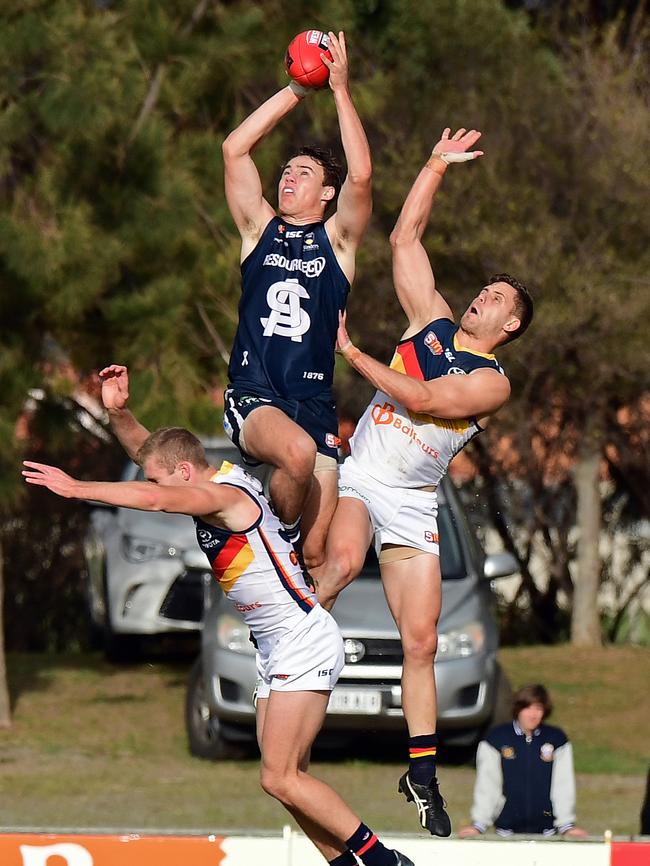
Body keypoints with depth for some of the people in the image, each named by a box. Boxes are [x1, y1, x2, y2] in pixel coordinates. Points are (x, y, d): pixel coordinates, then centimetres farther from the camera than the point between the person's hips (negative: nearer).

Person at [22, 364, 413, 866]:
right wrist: (118, 412, 1)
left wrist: (76, 488, -30)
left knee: (280, 779, -13)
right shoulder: (217, 481, 11)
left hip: (304, 643, -10)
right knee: (287, 780, 6)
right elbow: (146, 448, 19)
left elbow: (155, 499, -33)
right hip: (280, 652, 10)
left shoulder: (224, 494, -17)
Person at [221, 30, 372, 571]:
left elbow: (361, 176, -9)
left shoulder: (337, 239, 9)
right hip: (252, 397, -1)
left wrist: (341, 90, -10)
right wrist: (296, 91, 1)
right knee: (298, 451, -34)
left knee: (316, 552, -6)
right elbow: (235, 150, 3)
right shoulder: (260, 231, 13)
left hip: (314, 402, 1)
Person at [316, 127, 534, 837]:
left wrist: (352, 353, -13)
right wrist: (437, 165, 6)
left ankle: (421, 771, 10)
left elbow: (422, 399, -16)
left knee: (420, 643, 0)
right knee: (343, 560, -35)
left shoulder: (493, 383, -2)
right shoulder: (431, 321, 9)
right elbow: (404, 237, 9)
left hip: (413, 503, 0)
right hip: (357, 476, 1)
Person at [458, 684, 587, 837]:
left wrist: (566, 825, -5)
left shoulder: (557, 740, 2)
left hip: (546, 829, 0)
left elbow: (564, 784, 0)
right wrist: (479, 825, -6)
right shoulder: (497, 738, 0)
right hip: (506, 829, 0)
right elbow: (487, 784, -2)